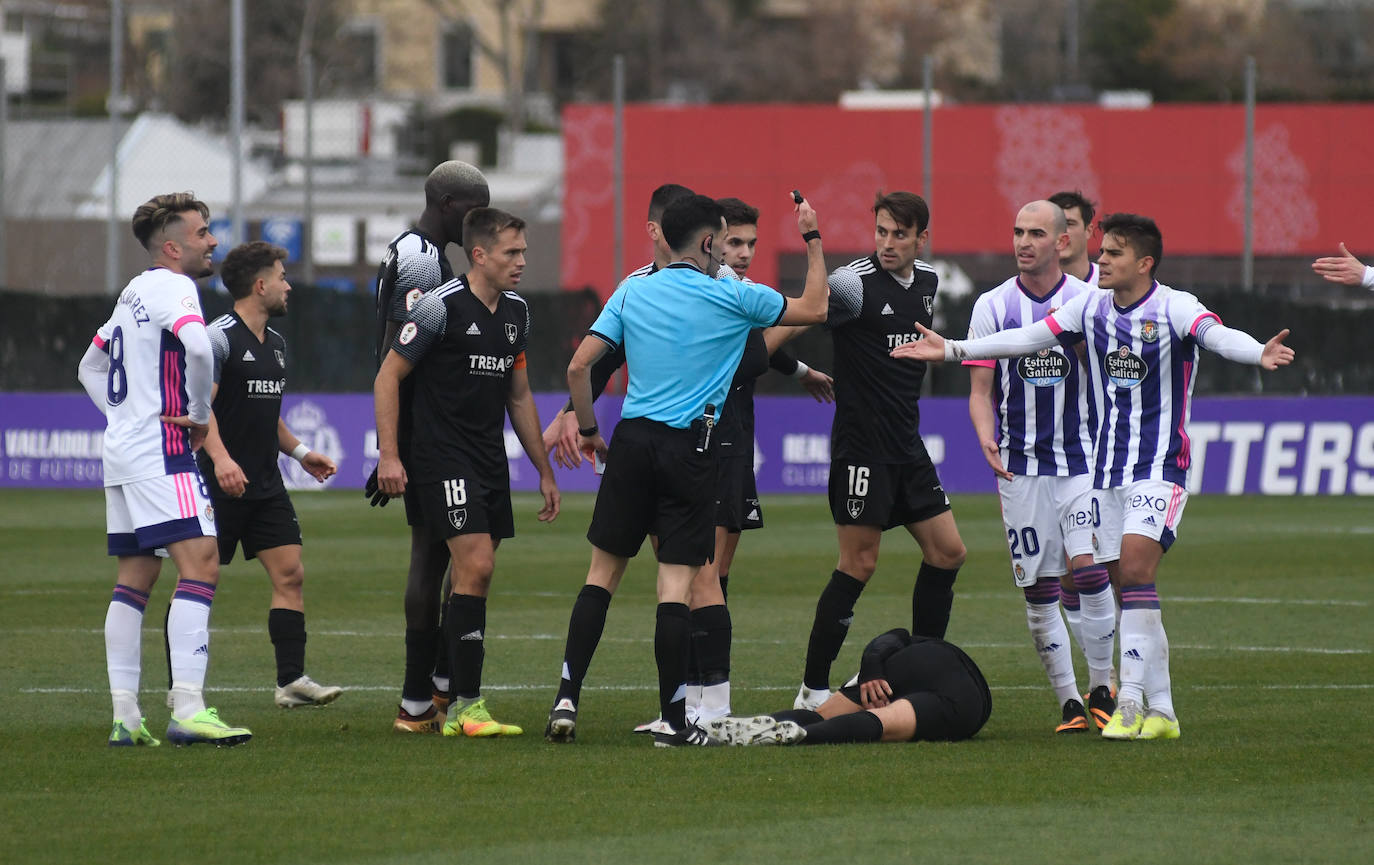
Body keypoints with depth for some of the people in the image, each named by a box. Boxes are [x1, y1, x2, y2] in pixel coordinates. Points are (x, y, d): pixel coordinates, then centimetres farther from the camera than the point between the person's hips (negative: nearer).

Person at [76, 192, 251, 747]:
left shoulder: (134, 294, 20)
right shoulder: (171, 286, -10)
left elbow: (91, 367, 30)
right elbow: (197, 344, -29)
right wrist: (201, 415, -15)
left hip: (122, 449, 10)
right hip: (161, 452, -10)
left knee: (135, 577, 11)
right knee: (200, 564, -16)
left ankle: (124, 715, 9)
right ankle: (187, 709, -26)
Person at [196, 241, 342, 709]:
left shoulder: (275, 344, 16)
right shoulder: (219, 337, -12)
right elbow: (200, 405, -21)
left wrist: (300, 451, 20)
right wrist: (220, 458, -34)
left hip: (266, 486, 8)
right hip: (220, 485, -8)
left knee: (290, 574, -1)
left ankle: (291, 680, 0)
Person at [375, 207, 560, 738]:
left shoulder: (515, 311, 12)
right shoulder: (442, 306, -10)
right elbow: (388, 376, -7)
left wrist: (544, 472, 23)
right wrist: (389, 455, -14)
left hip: (491, 463, 8)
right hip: (443, 459, -8)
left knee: (473, 577, 7)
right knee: (475, 568, -17)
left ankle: (419, 704, 15)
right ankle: (465, 707, -15)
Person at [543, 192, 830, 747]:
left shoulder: (632, 293, 7)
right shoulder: (733, 298, -2)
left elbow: (579, 367, 4)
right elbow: (814, 308, 11)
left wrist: (587, 429, 17)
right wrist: (813, 240, 21)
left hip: (632, 441, 3)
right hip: (690, 449, -3)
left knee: (603, 573, 9)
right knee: (677, 583, -2)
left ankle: (566, 697, 1)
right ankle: (673, 719, -2)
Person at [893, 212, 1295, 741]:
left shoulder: (1174, 309, -13)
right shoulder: (1091, 308, 6)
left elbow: (1217, 336, -31)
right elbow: (1027, 339, 12)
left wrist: (1260, 354, -52)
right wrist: (952, 349, 12)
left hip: (1160, 465, -6)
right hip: (1108, 468, 6)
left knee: (1136, 566, -22)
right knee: (1129, 583, 5)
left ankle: (1132, 701, -22)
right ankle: (1160, 712, 10)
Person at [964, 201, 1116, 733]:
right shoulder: (992, 306, 3)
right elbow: (981, 390, 4)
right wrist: (986, 437, -15)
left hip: (1082, 461, -1)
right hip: (1020, 466, 1)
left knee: (1088, 569, -16)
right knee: (1038, 590, 0)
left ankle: (1102, 689, 0)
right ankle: (1068, 702, 9)